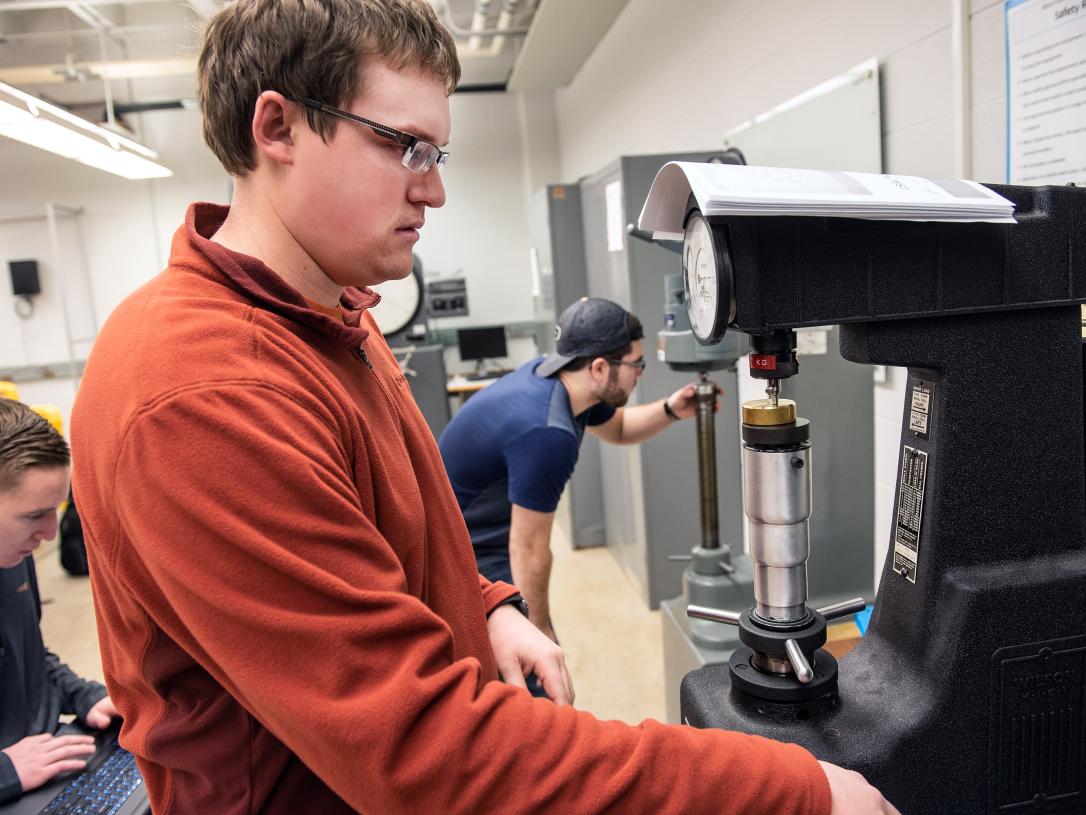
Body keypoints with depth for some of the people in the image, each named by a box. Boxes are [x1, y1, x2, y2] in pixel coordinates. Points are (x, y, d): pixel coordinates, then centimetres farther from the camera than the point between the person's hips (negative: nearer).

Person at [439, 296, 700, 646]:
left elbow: (617, 428, 15)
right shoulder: (547, 433, -33)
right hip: (464, 557, -10)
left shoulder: (552, 372, -5)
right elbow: (529, 548, -24)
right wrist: (539, 629, -10)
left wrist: (670, 410, -3)